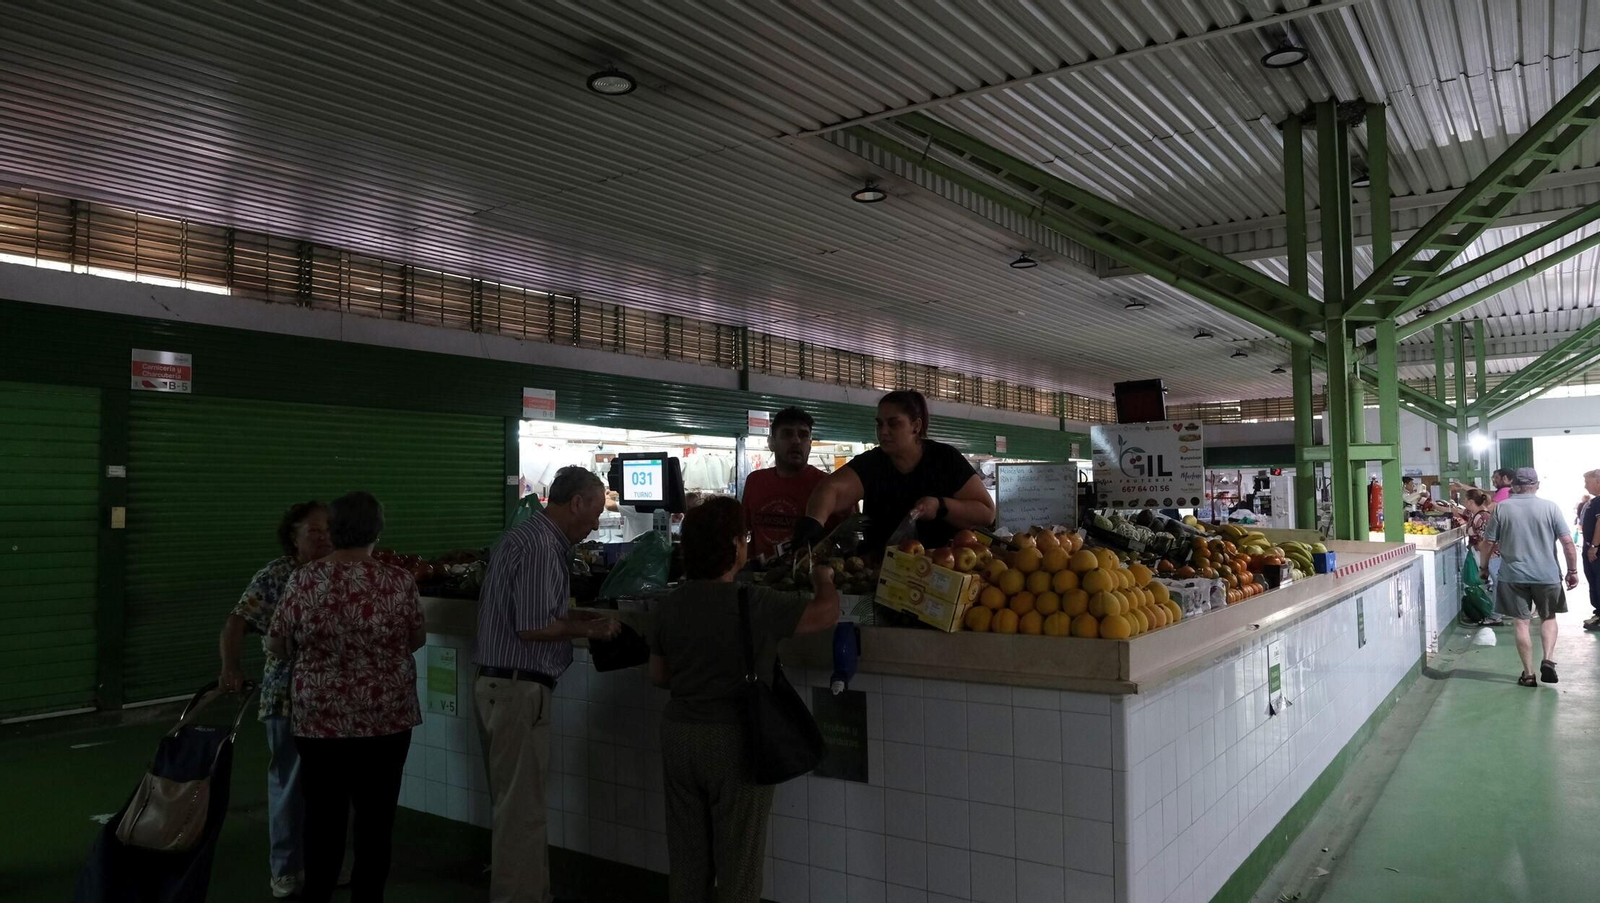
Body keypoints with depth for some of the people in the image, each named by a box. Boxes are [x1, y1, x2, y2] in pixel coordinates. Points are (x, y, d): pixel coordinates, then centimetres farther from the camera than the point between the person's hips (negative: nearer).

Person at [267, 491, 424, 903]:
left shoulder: (303, 581, -7)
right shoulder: (399, 583, -10)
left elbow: (276, 645, 2)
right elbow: (415, 641, 3)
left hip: (319, 717, 1)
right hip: (385, 716, -1)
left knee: (323, 812, 14)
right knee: (375, 814, 11)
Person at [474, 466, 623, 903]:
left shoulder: (525, 537, 15)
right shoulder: (540, 547, -18)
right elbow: (533, 627, -22)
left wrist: (582, 618, 12)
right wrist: (590, 630, -10)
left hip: (499, 685, 11)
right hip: (519, 688, -11)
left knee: (517, 802, 18)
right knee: (521, 810, -1)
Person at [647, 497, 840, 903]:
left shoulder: (671, 605, -1)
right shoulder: (755, 604, -18)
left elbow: (658, 676, 9)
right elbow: (826, 613, -11)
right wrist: (823, 577, 9)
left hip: (678, 733, 6)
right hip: (734, 740, -5)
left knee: (687, 860, 16)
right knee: (738, 864, 8)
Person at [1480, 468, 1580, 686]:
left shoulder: (1501, 508, -3)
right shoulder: (1550, 507, -4)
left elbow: (1486, 543, -2)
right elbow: (1568, 542, -5)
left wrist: (1483, 567, 11)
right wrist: (1572, 570, 5)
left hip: (1513, 576, 0)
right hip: (1547, 575, 0)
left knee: (1521, 623, 6)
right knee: (1548, 617, 20)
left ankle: (1528, 674, 9)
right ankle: (1548, 660, 3)